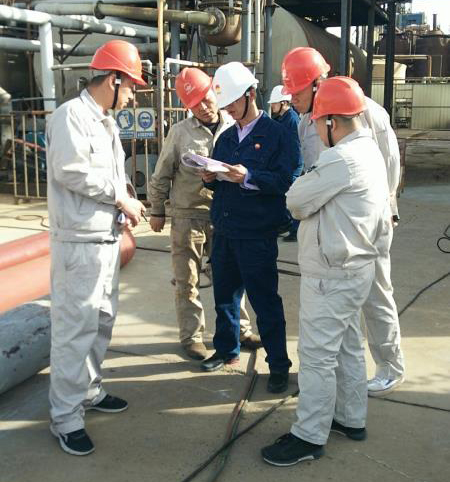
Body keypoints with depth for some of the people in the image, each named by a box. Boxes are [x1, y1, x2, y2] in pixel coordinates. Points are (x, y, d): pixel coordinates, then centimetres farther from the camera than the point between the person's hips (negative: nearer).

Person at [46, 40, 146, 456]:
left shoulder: (107, 122, 16)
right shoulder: (71, 115, -12)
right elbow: (71, 172, -22)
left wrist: (123, 207, 1)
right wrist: (122, 198, -13)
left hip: (108, 238, 9)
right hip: (79, 242, -9)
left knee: (102, 320, 16)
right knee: (75, 327, -4)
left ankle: (88, 391, 32)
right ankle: (66, 417, 6)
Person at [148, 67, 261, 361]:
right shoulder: (181, 132, -4)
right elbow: (162, 175, 4)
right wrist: (157, 211, 7)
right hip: (187, 215, -2)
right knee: (188, 282, 7)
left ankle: (240, 329, 27)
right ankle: (192, 336, 20)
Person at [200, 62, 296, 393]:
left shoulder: (275, 134, -6)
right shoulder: (226, 137, 15)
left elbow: (285, 180, -16)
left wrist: (249, 177, -26)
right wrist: (210, 178, -3)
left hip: (256, 233, -7)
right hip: (224, 229, 7)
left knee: (265, 299, 0)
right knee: (225, 294, 17)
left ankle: (278, 364, 12)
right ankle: (227, 350, 35)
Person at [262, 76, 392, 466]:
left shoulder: (341, 159, -22)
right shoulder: (370, 151, 11)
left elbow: (297, 202, -15)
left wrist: (305, 182, 6)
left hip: (332, 274, -10)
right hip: (355, 266, 10)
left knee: (317, 355, -2)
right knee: (348, 347, 19)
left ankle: (309, 436, 7)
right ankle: (351, 419, 32)